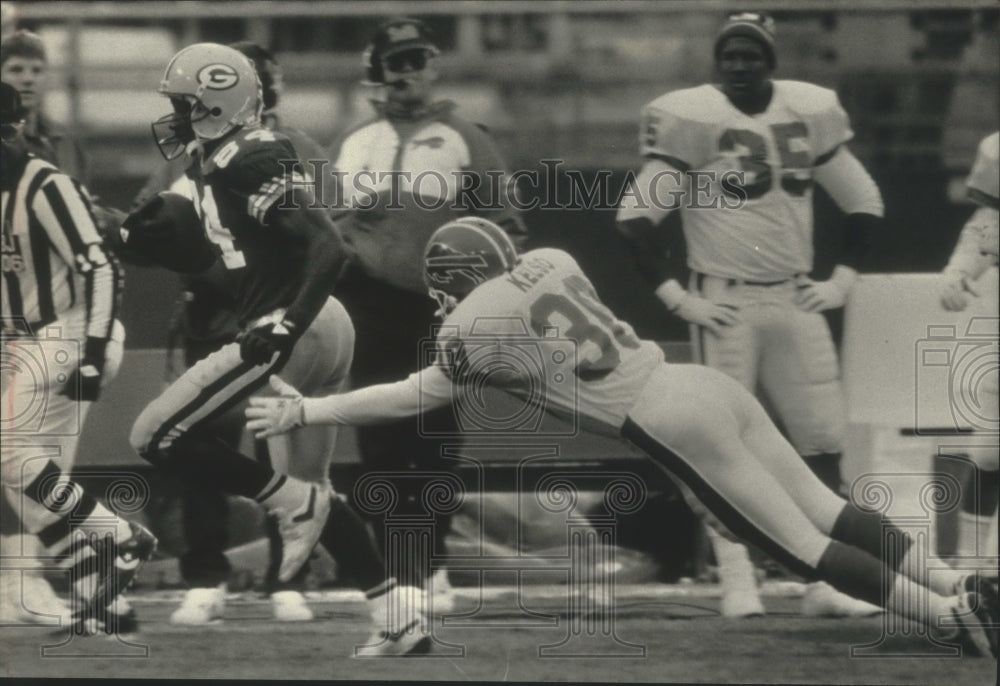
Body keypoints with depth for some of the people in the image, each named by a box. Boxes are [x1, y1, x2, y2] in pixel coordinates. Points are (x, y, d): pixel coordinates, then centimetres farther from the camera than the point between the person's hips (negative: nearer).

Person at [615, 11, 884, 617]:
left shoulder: (810, 115, 4)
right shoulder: (690, 121, -9)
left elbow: (864, 202, 17)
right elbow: (636, 215, -9)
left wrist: (842, 280, 7)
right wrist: (677, 298, -12)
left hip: (796, 302, 4)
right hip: (725, 307, -4)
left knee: (824, 442, 2)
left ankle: (826, 583, 7)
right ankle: (738, 584, 0)